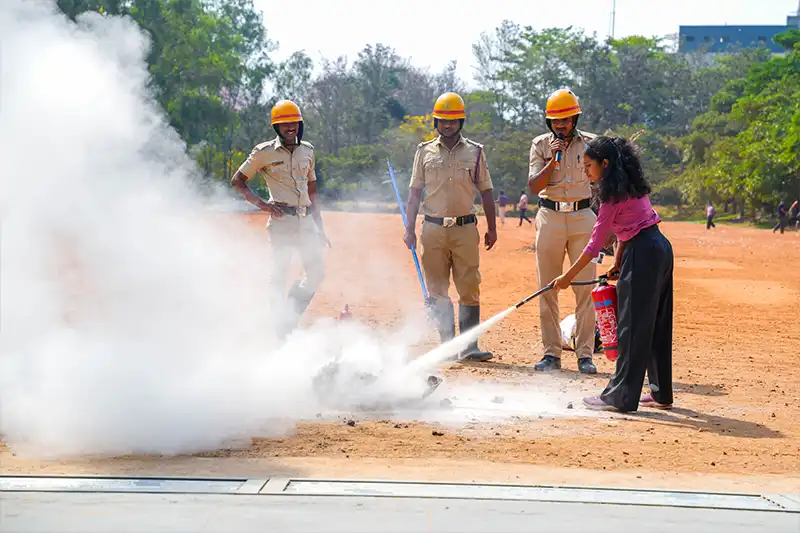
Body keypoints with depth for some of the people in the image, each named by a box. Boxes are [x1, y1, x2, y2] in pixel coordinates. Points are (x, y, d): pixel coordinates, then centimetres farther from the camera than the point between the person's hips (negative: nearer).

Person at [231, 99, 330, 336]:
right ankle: (273, 328, 3)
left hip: (306, 221, 5)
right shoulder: (265, 152, -2)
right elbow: (237, 181, 3)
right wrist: (261, 203, -11)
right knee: (279, 276, -6)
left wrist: (320, 228, 17)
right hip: (281, 220, -5)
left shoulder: (307, 151, 13)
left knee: (316, 273, 2)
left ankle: (289, 322, 17)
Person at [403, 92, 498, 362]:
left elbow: (485, 192, 11)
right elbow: (415, 192, 11)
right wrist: (410, 228, 4)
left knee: (469, 289, -5)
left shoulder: (474, 152, 7)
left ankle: (469, 346, -3)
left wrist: (492, 228, 8)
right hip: (433, 229, 1)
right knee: (437, 290, 2)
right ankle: (448, 344, 9)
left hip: (465, 228, -1)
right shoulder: (425, 151, 9)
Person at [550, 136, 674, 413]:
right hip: (661, 248, 10)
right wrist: (618, 262, 11)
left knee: (632, 327, -4)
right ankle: (661, 392, 23)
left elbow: (595, 243, -13)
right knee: (656, 325, 15)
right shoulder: (631, 185, 14)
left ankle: (621, 397, 0)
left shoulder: (614, 194, -13)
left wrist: (568, 276, -8)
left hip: (642, 254, -10)